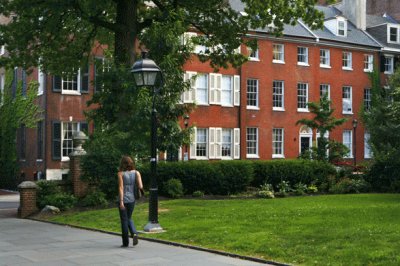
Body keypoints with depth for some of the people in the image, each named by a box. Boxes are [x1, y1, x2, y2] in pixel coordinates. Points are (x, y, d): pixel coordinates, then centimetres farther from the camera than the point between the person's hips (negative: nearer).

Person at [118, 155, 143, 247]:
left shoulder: (121, 173, -8)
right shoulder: (136, 173, -1)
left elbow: (121, 188, -14)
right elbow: (140, 187, -11)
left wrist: (121, 202, -17)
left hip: (123, 199, -3)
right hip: (132, 199, 3)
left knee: (124, 220, 6)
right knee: (129, 218, 21)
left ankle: (125, 242, 10)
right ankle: (134, 233, -5)